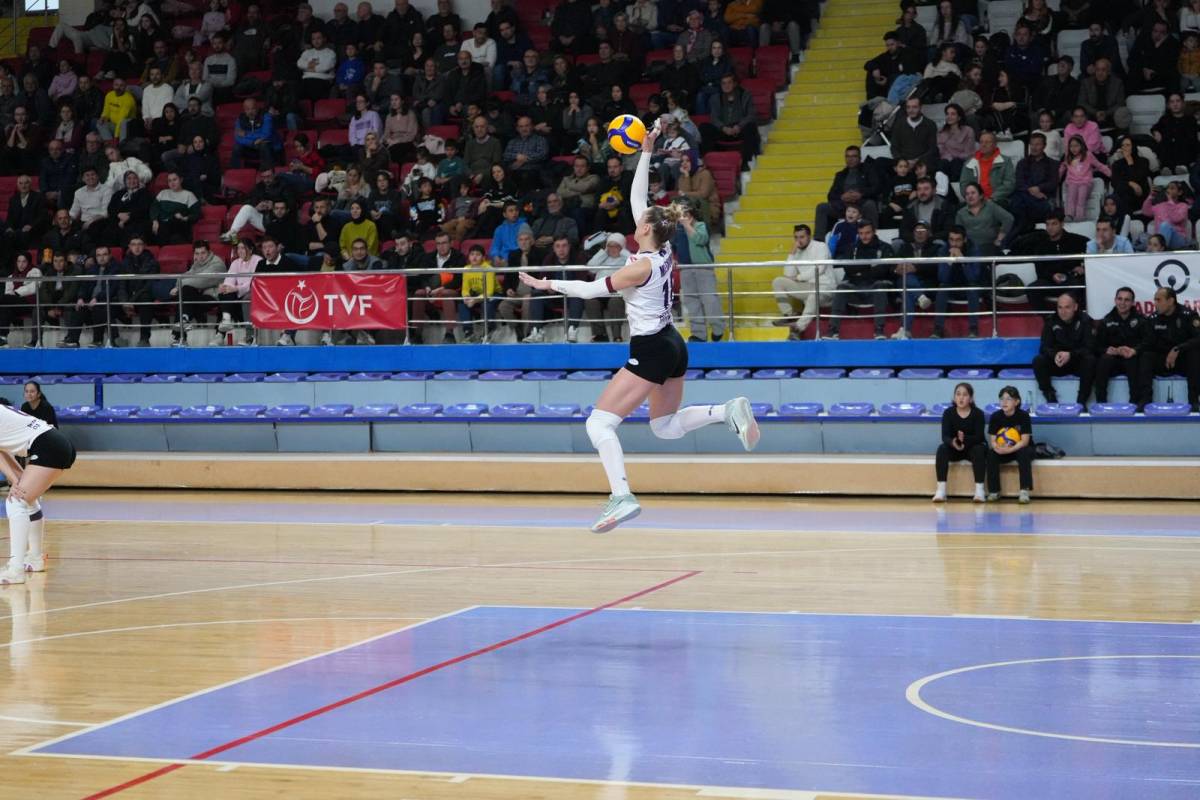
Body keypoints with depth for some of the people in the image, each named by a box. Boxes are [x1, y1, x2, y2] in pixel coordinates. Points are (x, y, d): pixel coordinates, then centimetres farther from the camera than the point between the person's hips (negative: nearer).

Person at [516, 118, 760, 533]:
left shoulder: (641, 265, -17)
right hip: (673, 346, 9)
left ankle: (622, 496, -23)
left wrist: (546, 284, -2)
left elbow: (592, 289, -12)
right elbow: (638, 199, 11)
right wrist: (646, 152, 12)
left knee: (599, 423, -10)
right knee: (666, 427, 22)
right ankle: (728, 411, 3)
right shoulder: (662, 252, 4)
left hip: (650, 351, -9)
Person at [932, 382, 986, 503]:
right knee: (942, 449, -29)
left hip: (973, 447, -1)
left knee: (979, 450, -34)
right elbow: (945, 436, -18)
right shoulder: (948, 413, -9)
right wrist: (953, 442, -44)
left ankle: (979, 490, -33)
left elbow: (979, 437, -21)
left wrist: (964, 439, -43)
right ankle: (941, 490, -33)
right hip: (954, 448, 2)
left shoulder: (978, 413, -13)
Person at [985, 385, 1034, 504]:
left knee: (1024, 453, -35)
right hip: (1003, 450, 3)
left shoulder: (1023, 415, -15)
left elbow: (1024, 441, -19)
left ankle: (1025, 491, -35)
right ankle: (994, 491, -20)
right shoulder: (996, 417, -7)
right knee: (991, 454, -27)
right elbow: (992, 441, -8)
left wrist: (1009, 449, -35)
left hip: (1020, 448, -2)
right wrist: (998, 448, -33)